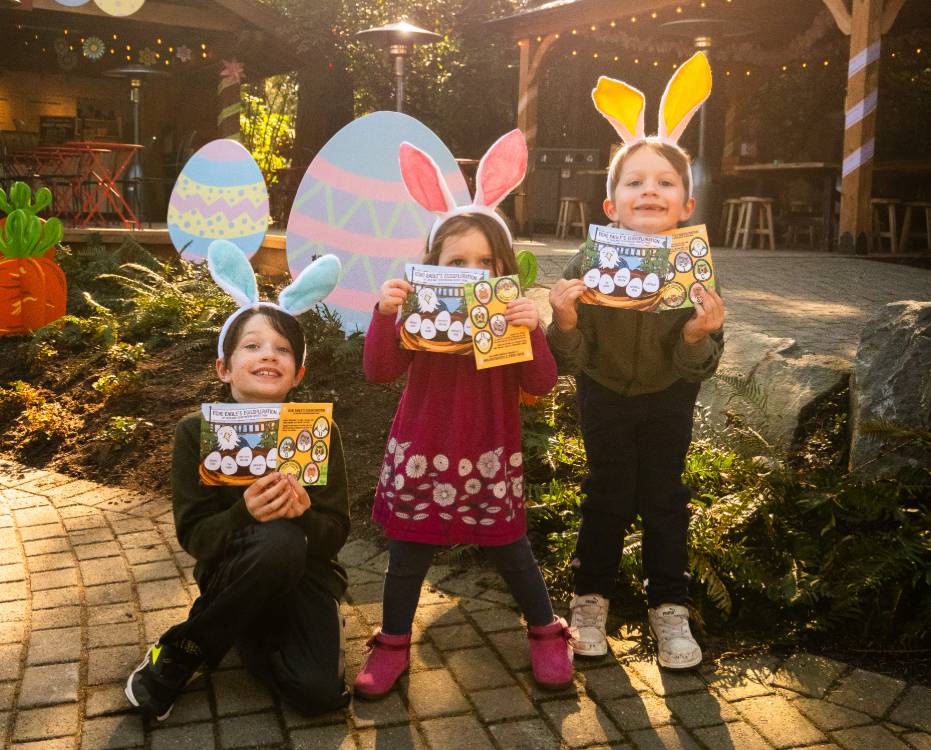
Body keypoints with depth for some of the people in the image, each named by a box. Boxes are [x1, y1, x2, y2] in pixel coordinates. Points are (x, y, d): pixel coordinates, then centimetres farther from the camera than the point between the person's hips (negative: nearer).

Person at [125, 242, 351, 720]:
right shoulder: (197, 432, -9)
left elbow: (336, 533, -7)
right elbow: (193, 536, -12)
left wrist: (303, 514, -29)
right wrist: (245, 515, -32)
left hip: (305, 576, 1)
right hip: (231, 577, -1)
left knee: (318, 692, -24)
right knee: (278, 544, -36)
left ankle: (253, 637, 10)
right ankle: (176, 657, -12)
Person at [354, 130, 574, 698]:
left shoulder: (514, 316, -4)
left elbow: (540, 385, -12)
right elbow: (380, 371, -16)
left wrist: (533, 331, -27)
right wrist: (384, 314, -29)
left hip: (489, 457, 0)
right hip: (422, 454, 0)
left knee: (510, 547, 10)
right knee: (408, 553, 10)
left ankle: (547, 633, 32)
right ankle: (393, 644, 29)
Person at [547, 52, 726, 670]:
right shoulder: (587, 265, -26)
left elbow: (698, 370, -18)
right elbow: (570, 362, -21)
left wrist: (699, 337, -39)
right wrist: (566, 323, -41)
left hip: (668, 397, 1)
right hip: (605, 394, 0)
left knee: (665, 497, 8)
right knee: (608, 497, 8)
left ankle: (669, 608, 25)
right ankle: (591, 600, 27)